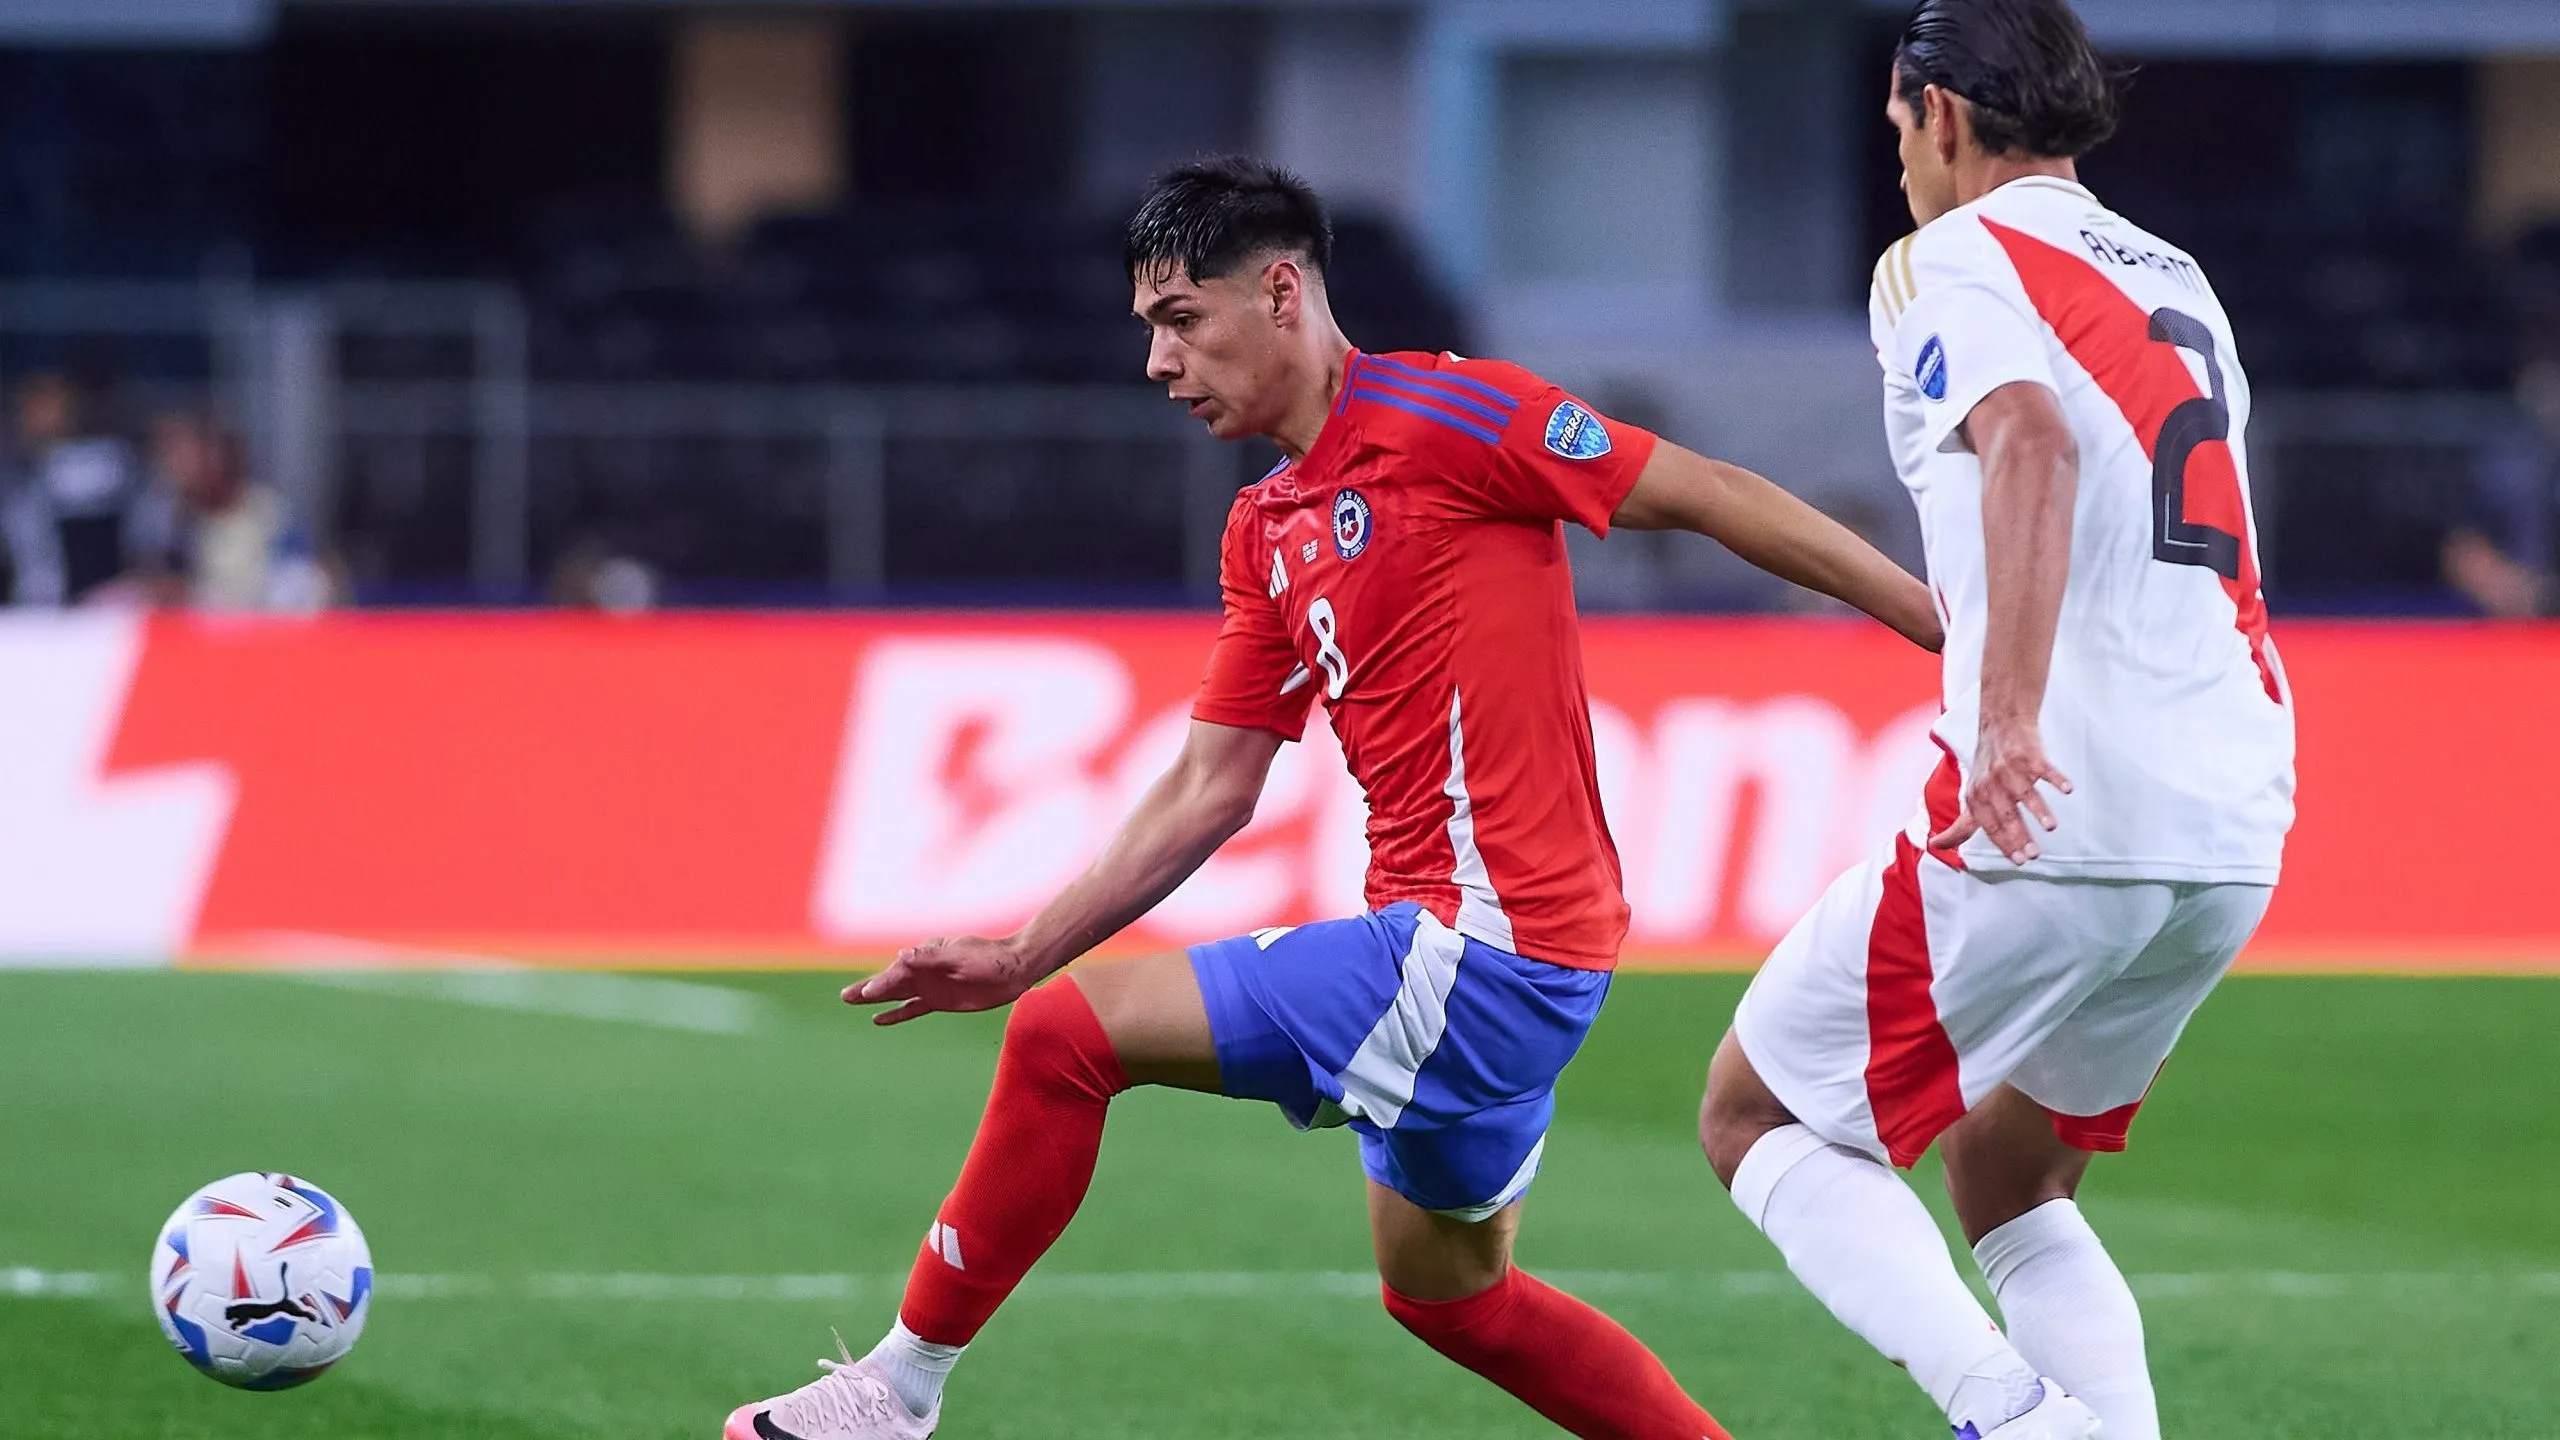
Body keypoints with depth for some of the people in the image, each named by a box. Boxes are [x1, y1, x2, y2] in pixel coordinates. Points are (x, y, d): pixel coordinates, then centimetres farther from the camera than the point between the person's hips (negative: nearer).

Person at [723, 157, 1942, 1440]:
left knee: (1071, 1035, -10)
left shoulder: (1441, 415, -10)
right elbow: (1207, 791, 18)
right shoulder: (1265, 534, 15)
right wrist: (1017, 958, 12)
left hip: (1482, 946, -10)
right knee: (1447, 1290, 23)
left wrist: (1944, 620, -9)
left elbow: (1708, 496, -8)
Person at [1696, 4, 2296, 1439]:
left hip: (2056, 821, -7)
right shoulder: (2178, 285, 22)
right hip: (2239, 832, 8)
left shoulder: (1950, 262, -2)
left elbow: (2034, 444, -22)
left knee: (1757, 1117, 6)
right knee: (2005, 1175, 24)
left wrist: (2011, 717, -32)